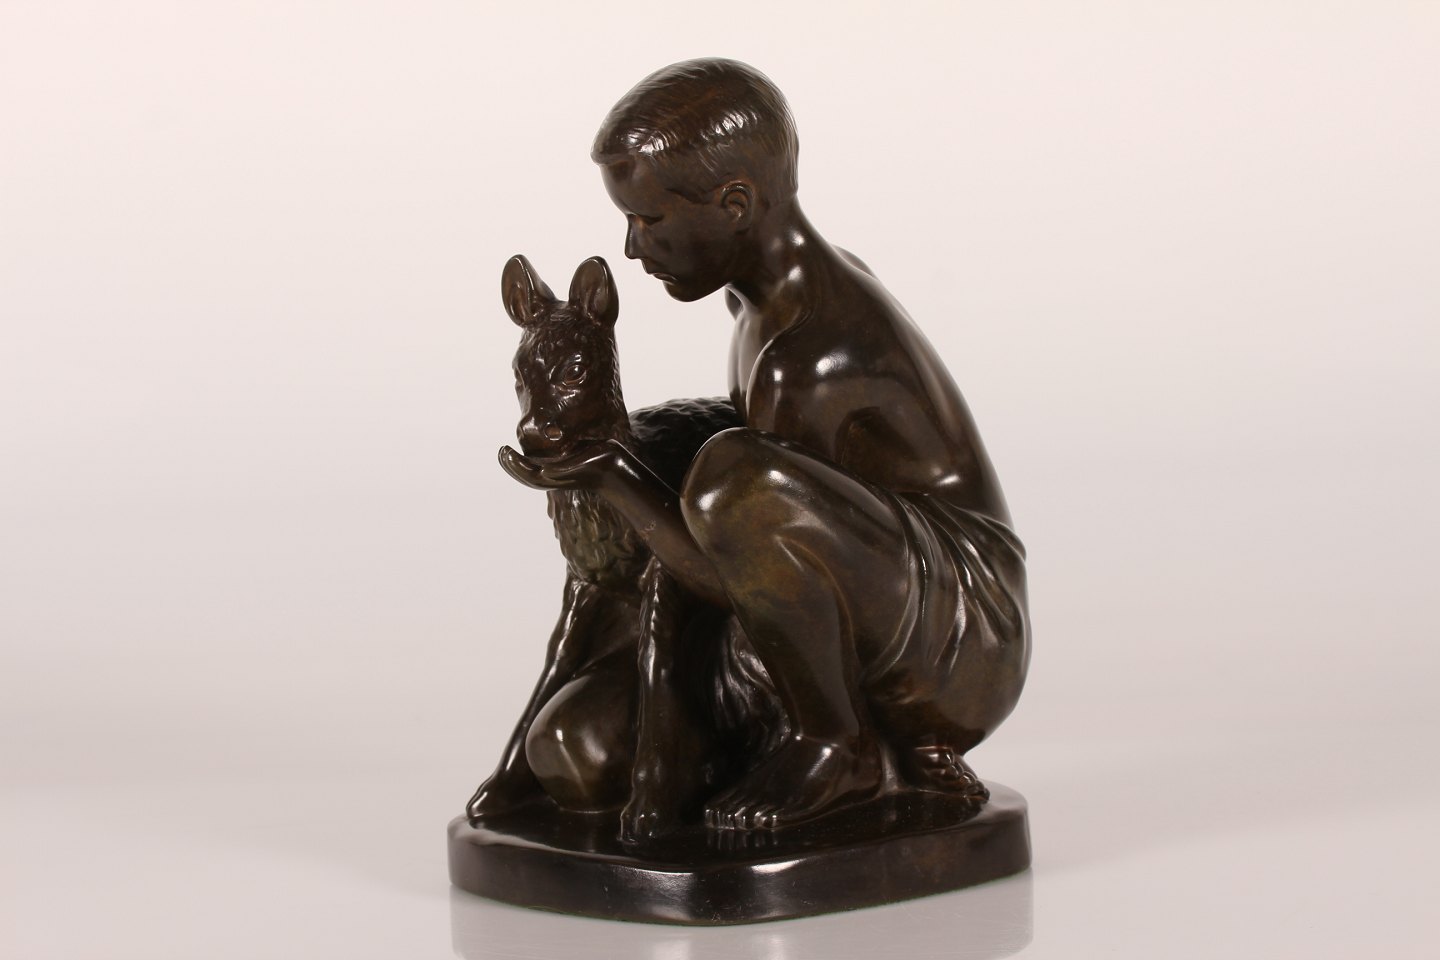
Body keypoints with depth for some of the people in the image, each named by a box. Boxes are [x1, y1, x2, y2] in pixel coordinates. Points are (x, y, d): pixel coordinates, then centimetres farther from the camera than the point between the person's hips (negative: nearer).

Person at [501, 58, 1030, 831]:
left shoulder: (812, 361, -24)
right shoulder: (788, 283, 8)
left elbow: (733, 585, -19)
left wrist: (609, 476, -15)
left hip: (962, 646, -10)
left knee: (733, 485, -34)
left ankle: (837, 743, -11)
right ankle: (906, 745, 14)